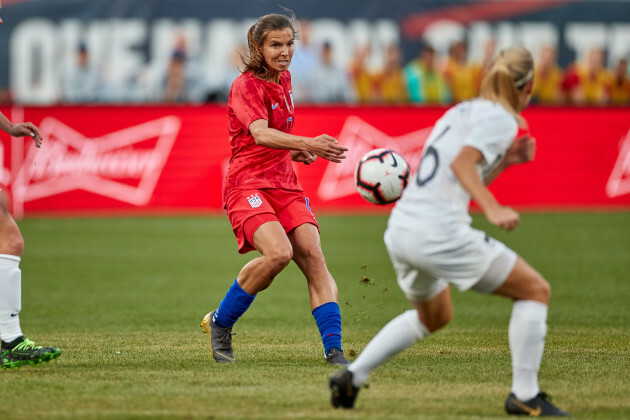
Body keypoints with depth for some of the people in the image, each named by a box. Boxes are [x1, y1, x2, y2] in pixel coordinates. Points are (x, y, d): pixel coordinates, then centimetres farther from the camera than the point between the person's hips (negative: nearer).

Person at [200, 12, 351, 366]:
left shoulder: (284, 79, 15)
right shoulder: (246, 86, -11)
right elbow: (260, 134, -29)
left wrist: (295, 151, 10)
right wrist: (308, 144, -43)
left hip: (285, 184, 7)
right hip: (249, 185, -7)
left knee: (313, 257, -12)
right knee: (279, 252, -28)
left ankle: (334, 351, -14)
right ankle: (220, 322, -7)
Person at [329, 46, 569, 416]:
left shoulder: (462, 111, 22)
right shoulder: (501, 119, -3)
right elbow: (461, 164, -20)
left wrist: (506, 160, 22)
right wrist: (493, 209, -28)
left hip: (400, 229, 9)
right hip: (439, 231, -9)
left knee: (434, 316, 33)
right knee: (536, 290, 4)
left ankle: (351, 376, 24)